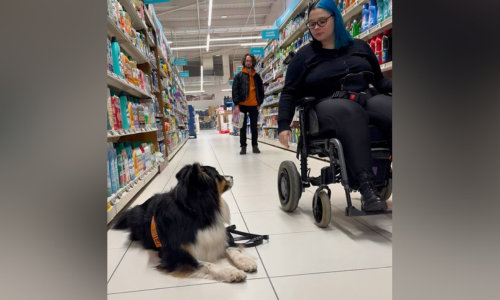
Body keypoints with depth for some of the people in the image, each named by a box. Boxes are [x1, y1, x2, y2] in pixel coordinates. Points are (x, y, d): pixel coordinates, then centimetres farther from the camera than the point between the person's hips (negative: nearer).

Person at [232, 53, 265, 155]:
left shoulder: (257, 76, 9)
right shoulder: (239, 76, 1)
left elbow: (261, 90, 12)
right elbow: (235, 91, -4)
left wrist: (259, 103, 3)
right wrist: (236, 105, -12)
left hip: (254, 105, 2)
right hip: (242, 105, -2)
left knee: (254, 127, 7)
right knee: (243, 127, 4)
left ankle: (255, 146, 14)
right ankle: (243, 146, 9)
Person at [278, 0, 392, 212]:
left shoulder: (359, 47, 21)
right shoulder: (305, 55, 14)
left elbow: (379, 80, 25)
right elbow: (290, 93, 10)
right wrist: (283, 124, -4)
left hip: (368, 98, 3)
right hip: (330, 105, -2)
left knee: (389, 109, -33)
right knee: (350, 113, -40)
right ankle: (367, 186, -48)